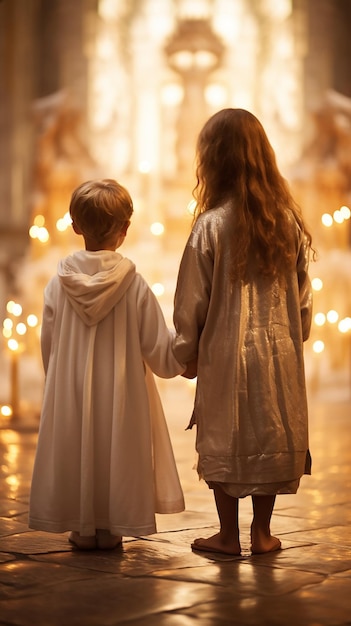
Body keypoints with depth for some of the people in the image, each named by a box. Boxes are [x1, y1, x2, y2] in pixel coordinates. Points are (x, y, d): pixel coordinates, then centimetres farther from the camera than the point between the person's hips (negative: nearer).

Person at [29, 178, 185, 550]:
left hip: (70, 395, 2)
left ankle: (83, 529, 19)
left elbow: (47, 348, 2)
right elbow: (160, 352, -9)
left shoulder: (58, 284, -8)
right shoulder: (134, 285, -13)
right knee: (116, 451, 11)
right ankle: (111, 528, 17)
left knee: (75, 451, 13)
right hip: (121, 394, -1)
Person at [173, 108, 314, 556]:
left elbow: (191, 301, -6)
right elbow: (303, 297, 5)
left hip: (226, 352, -3)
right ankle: (262, 532, 20)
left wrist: (186, 353, 7)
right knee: (272, 438, 13)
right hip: (279, 351, 3)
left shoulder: (212, 224, -12)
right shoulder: (290, 220, -2)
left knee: (224, 442, 9)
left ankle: (228, 535, 18)